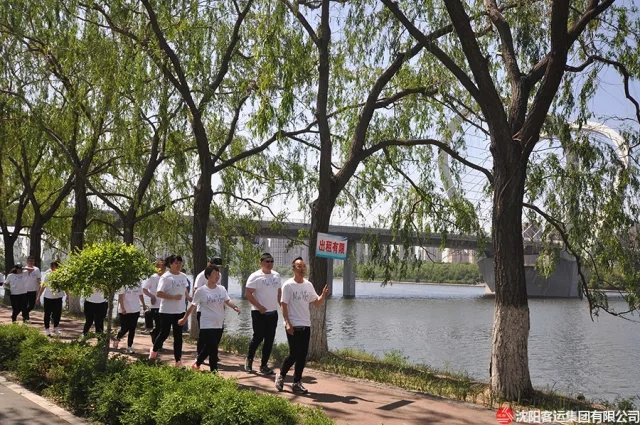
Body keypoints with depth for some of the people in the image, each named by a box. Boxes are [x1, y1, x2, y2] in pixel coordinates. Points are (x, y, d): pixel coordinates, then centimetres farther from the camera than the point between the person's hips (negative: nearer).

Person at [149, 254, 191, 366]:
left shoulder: (183, 276, 5)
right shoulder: (165, 277, -13)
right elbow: (159, 294, -17)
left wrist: (189, 298, 14)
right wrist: (173, 297, -24)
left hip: (180, 311, 5)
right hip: (166, 311, -5)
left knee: (178, 335, 7)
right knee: (164, 333, 6)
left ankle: (178, 360, 12)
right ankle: (154, 350, 35)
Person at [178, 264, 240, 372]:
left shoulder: (222, 289, 5)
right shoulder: (201, 290, -8)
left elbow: (228, 300, -1)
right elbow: (193, 305, 0)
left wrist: (235, 307, -21)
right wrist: (185, 318, 6)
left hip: (219, 325, 5)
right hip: (207, 325, -5)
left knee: (208, 347, 16)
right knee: (213, 349, -8)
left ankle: (197, 363, 38)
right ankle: (214, 371, 5)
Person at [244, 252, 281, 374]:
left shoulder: (276, 275, 10)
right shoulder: (255, 276, -8)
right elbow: (248, 293, -12)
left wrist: (282, 305, 8)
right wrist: (259, 307, -17)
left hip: (273, 312, 6)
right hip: (259, 313, -5)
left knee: (269, 340, 6)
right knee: (258, 337, -3)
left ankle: (264, 365, 16)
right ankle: (249, 359, 21)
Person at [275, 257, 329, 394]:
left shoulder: (308, 285, 9)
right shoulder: (288, 285, -7)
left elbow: (317, 303, 10)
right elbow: (283, 306, -10)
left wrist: (323, 295, -10)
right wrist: (287, 323, -18)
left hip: (306, 325, 6)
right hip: (293, 326, -6)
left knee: (302, 355, 6)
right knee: (294, 354, -6)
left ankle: (297, 383, 16)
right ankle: (281, 375, 18)